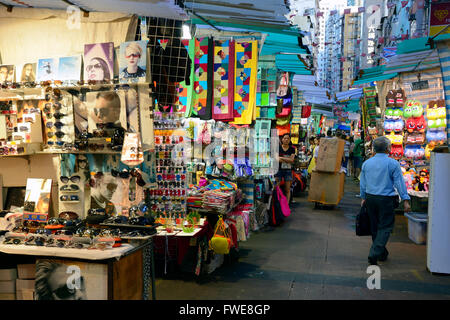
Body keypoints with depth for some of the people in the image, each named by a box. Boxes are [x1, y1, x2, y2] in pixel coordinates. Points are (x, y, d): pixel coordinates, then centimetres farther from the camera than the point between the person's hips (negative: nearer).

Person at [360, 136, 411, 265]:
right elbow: (399, 183, -8)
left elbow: (363, 183, 12)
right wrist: (405, 200, -5)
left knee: (375, 227, 15)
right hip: (386, 200, -5)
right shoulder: (393, 164, -8)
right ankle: (374, 254, -11)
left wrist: (363, 198, 22)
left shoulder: (366, 163, 6)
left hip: (370, 198, 5)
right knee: (385, 227, 1)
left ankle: (382, 253, 29)